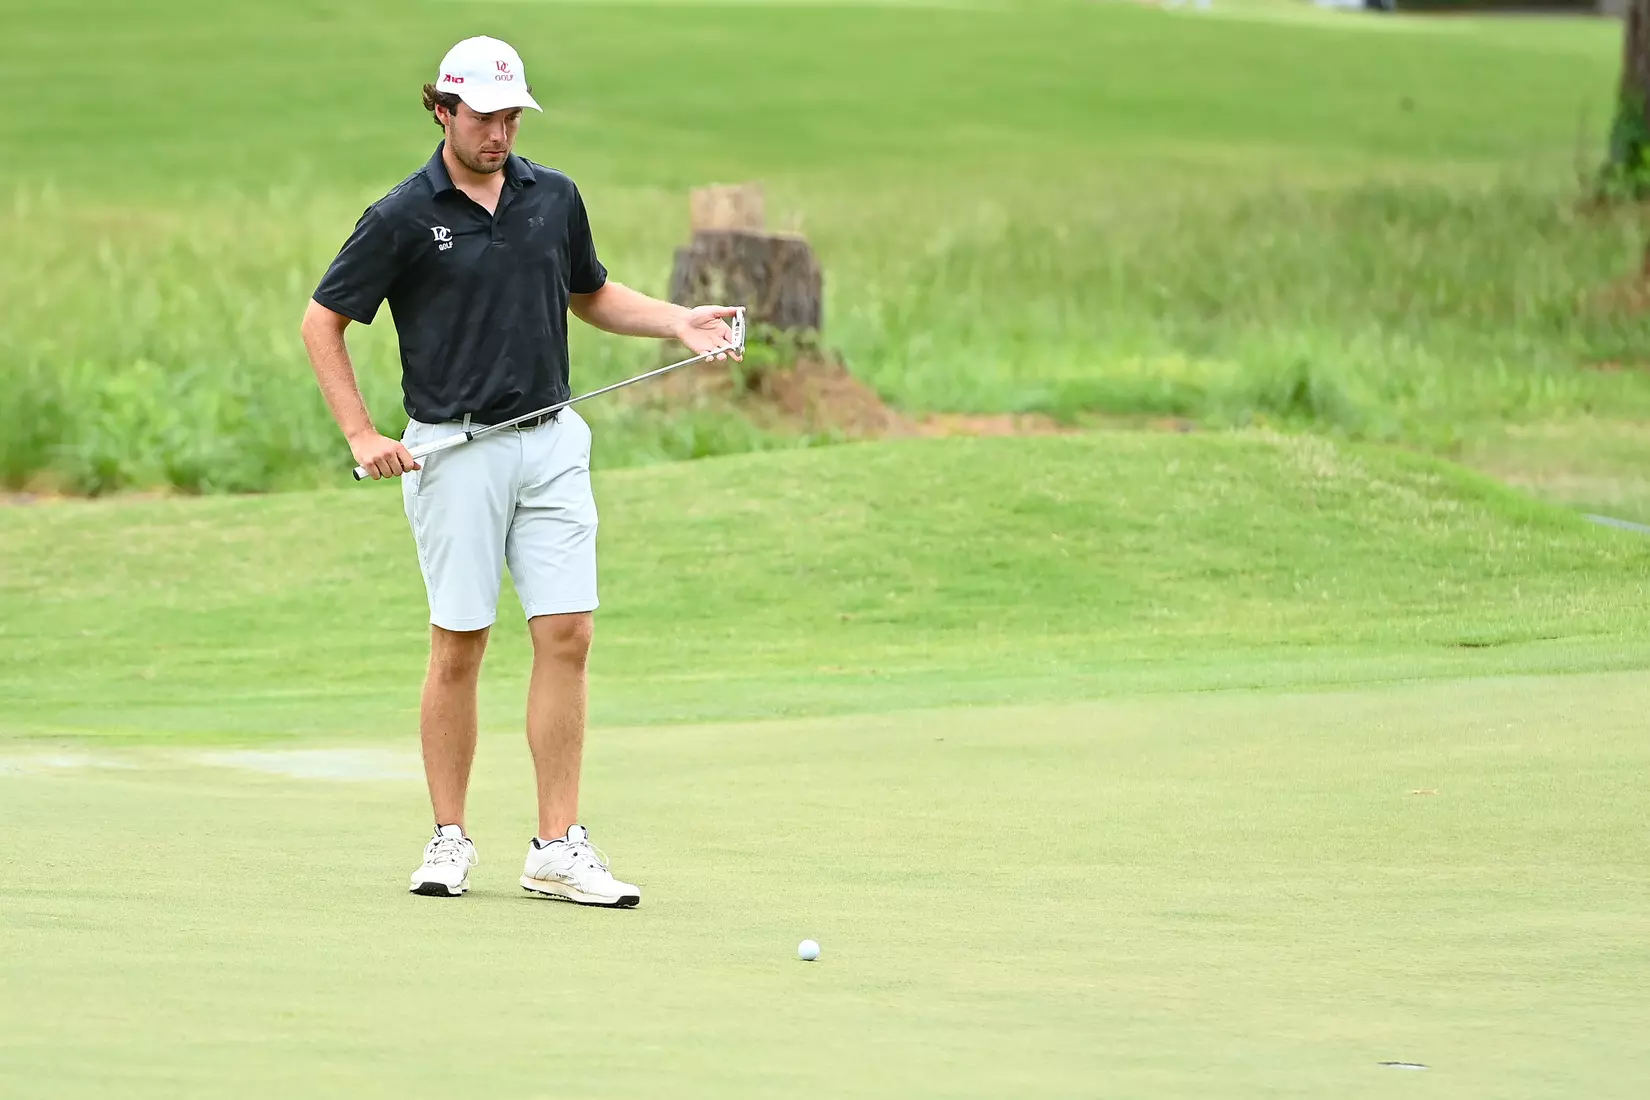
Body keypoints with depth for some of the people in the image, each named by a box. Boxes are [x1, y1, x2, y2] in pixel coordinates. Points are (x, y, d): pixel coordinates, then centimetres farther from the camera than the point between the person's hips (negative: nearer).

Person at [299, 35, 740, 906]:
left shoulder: (554, 198, 7)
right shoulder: (403, 218, -5)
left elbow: (591, 295, 24)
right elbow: (322, 322, 1)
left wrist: (678, 322, 7)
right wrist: (362, 435, -6)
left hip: (551, 441, 4)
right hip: (454, 450, -4)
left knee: (566, 636, -4)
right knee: (459, 645, -1)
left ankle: (558, 848, -1)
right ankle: (449, 840, 11)